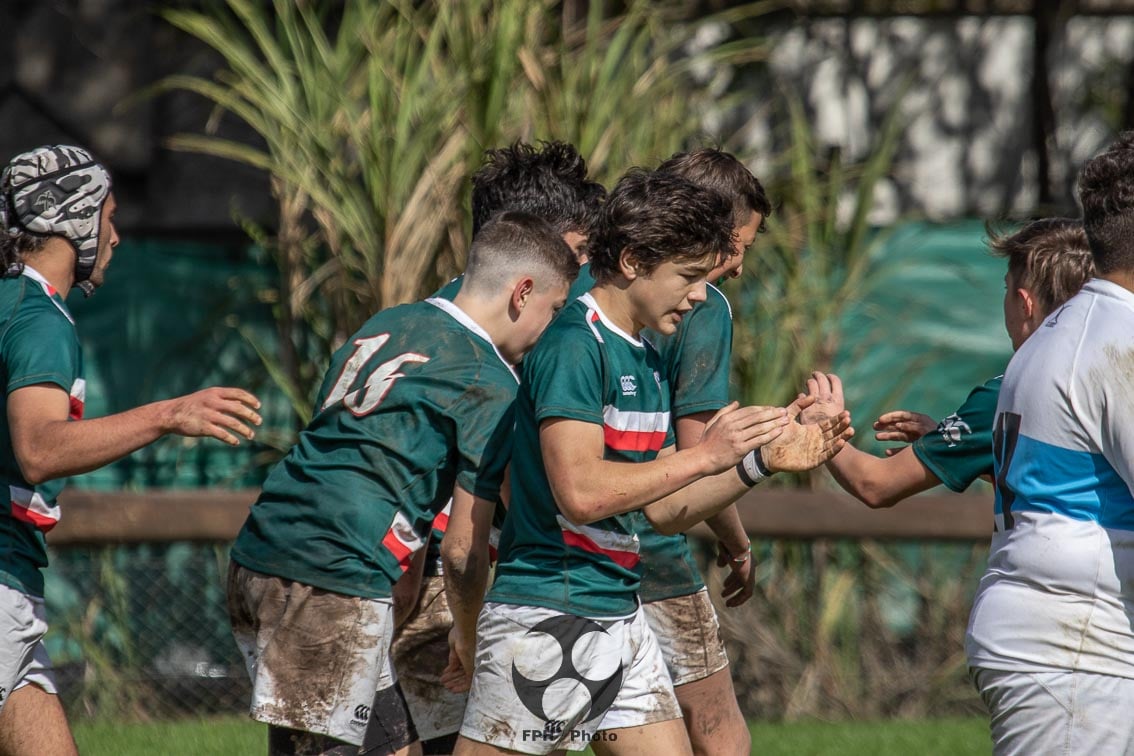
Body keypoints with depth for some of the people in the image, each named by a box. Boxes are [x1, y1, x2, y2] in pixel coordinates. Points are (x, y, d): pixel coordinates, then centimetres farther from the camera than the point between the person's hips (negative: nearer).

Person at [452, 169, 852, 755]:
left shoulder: (646, 360, 16)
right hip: (545, 617, -9)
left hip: (620, 616, 9)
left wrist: (762, 462, 7)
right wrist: (705, 456, -18)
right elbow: (580, 493, -23)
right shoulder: (573, 345, -13)